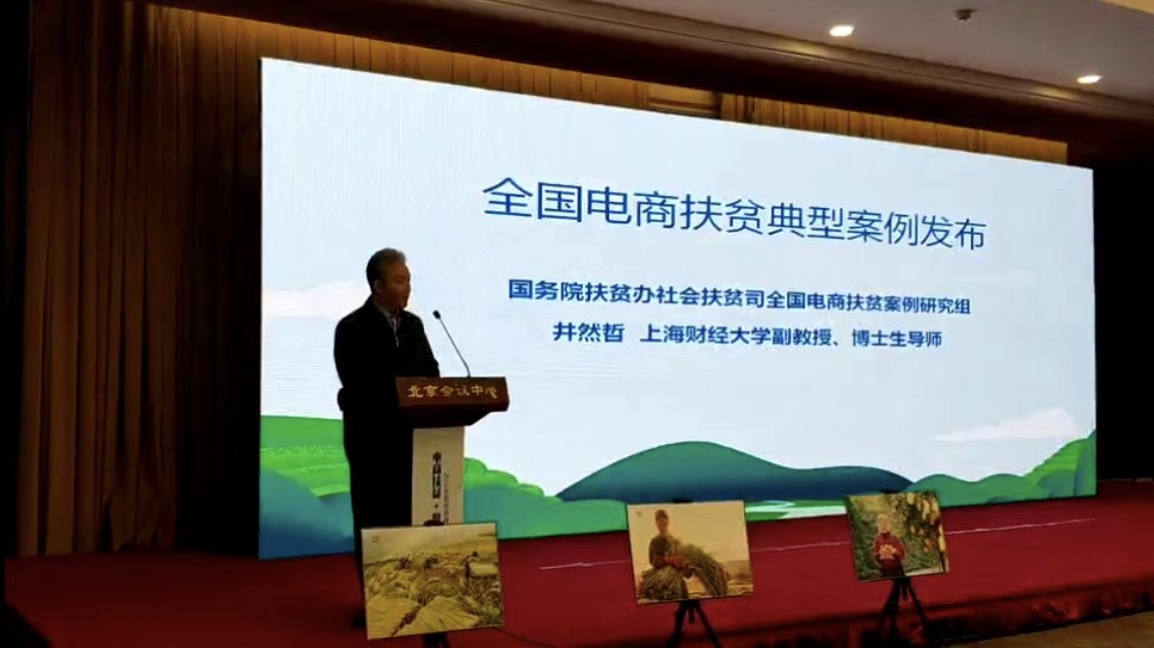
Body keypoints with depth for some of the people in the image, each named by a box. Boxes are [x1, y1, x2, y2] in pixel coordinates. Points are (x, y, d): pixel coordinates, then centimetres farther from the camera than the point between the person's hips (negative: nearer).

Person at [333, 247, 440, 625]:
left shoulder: (413, 325, 10)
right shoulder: (352, 328, -8)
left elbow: (431, 373, 10)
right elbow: (359, 385, -17)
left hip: (409, 435, 5)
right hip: (371, 438, -5)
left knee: (408, 516, 8)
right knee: (374, 519, 3)